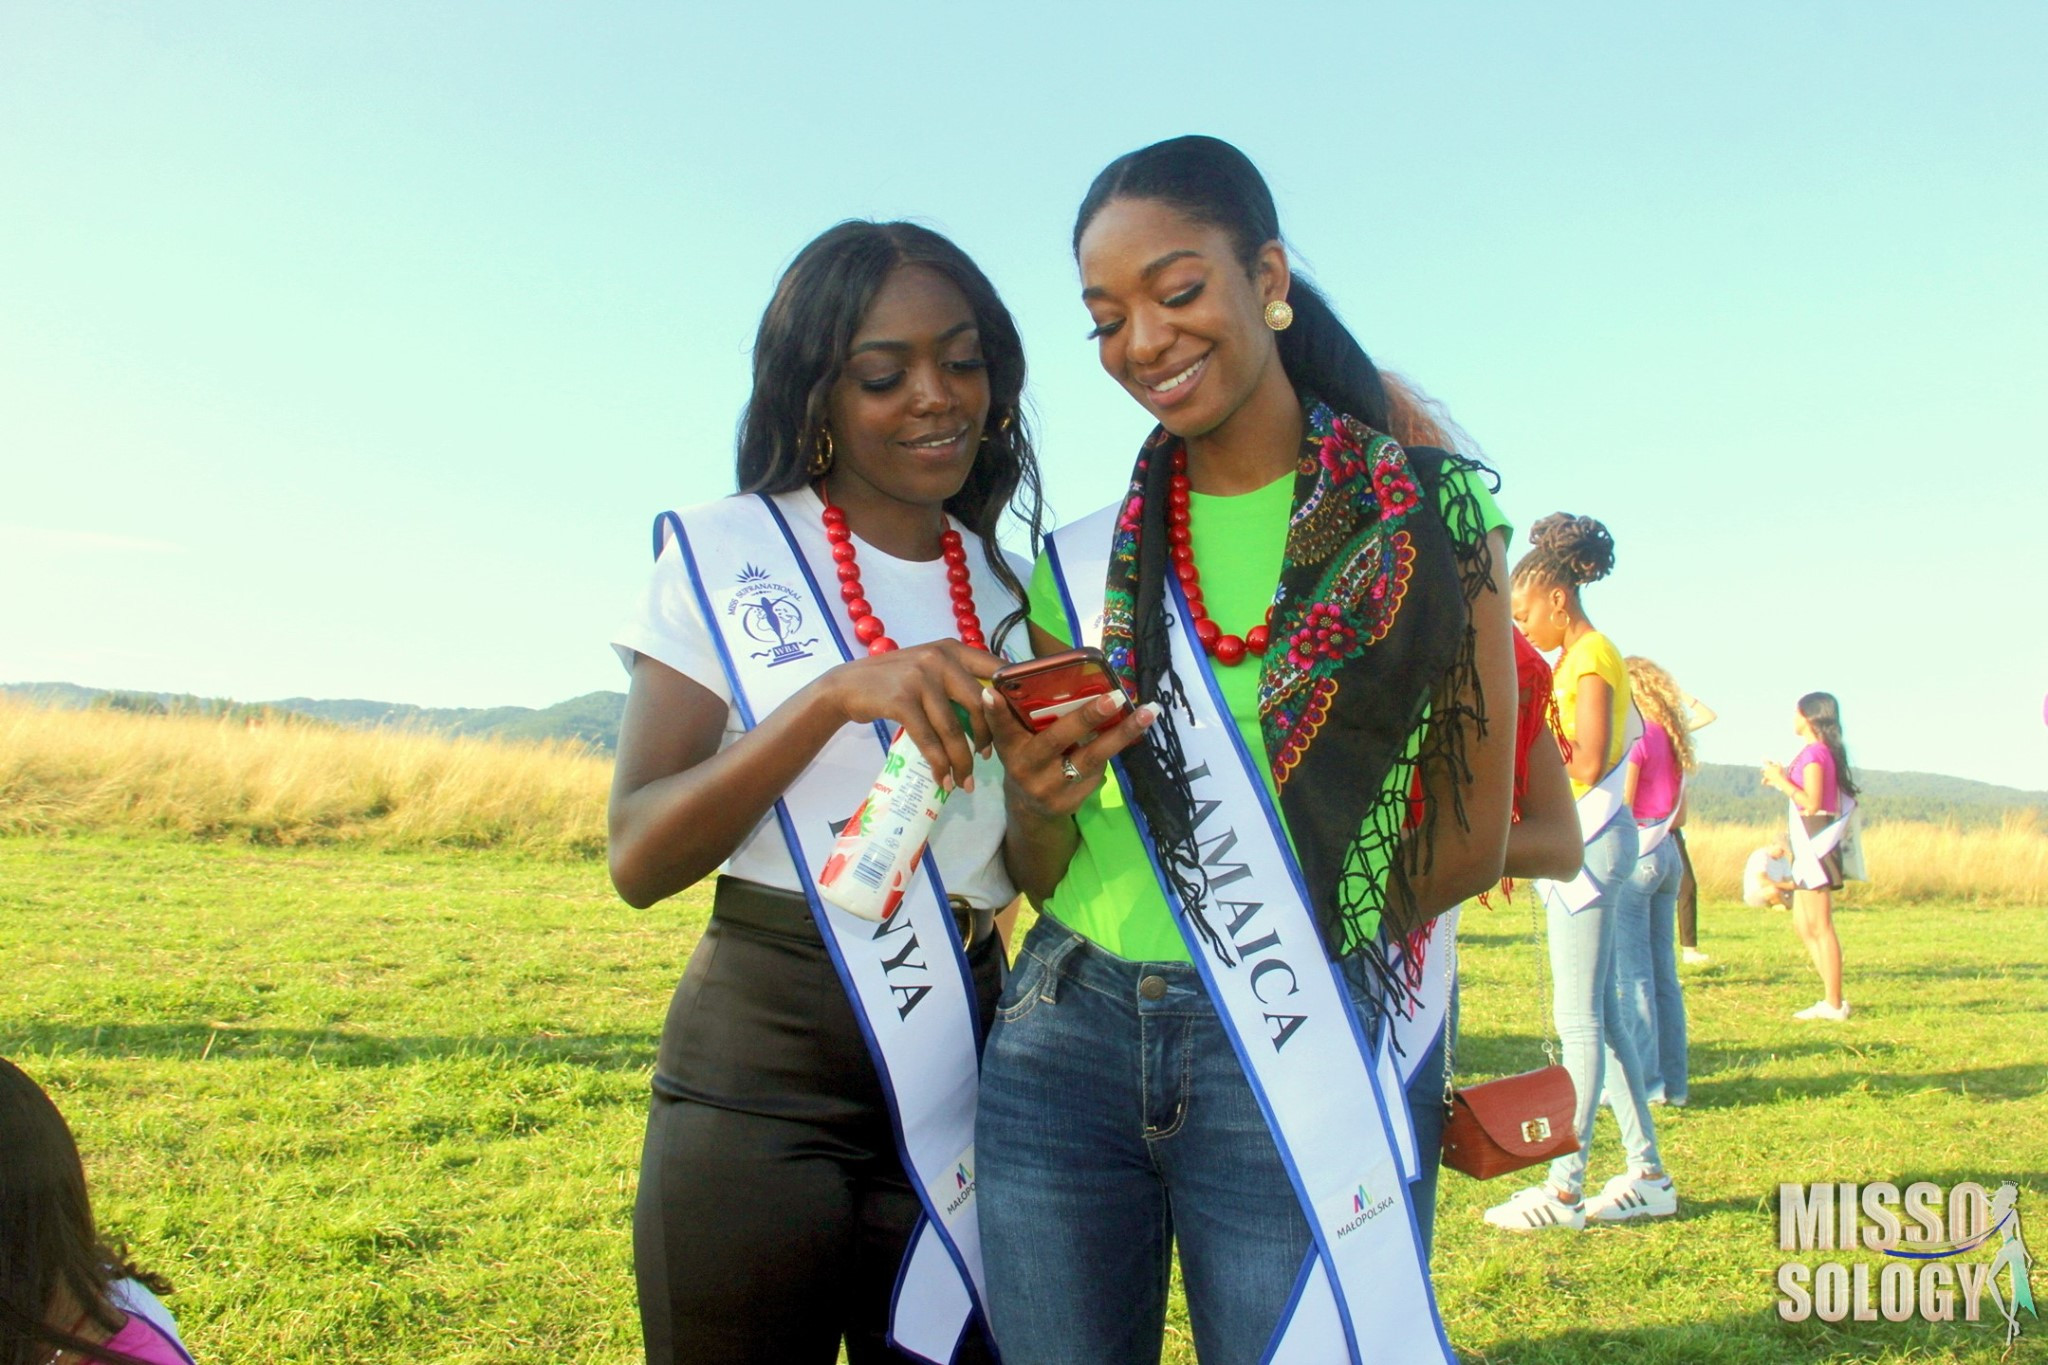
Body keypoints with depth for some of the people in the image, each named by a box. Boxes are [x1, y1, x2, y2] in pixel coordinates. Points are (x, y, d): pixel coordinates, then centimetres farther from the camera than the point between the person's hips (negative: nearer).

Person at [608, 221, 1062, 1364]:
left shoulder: (1013, 589, 8)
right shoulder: (727, 555, -3)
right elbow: (639, 860, -11)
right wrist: (834, 695, -23)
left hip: (965, 1084, 4)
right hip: (761, 1084, -3)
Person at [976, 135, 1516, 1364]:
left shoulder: (1428, 513, -1)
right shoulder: (1085, 565, 7)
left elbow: (1472, 842, 1)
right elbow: (1041, 878, 11)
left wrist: (1272, 947, -2)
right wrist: (1041, 802, -10)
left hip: (1298, 1056, -3)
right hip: (1063, 1042, 3)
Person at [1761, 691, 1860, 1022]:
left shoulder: (1814, 753, -14)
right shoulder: (1819, 752, 15)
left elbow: (1812, 803, -21)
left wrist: (1782, 781, -13)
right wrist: (1781, 782, 16)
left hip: (1815, 846, -10)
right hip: (1808, 847, 10)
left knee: (1819, 927, -6)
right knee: (1803, 926, 13)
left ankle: (1833, 1005, -3)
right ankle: (1832, 998, 15)